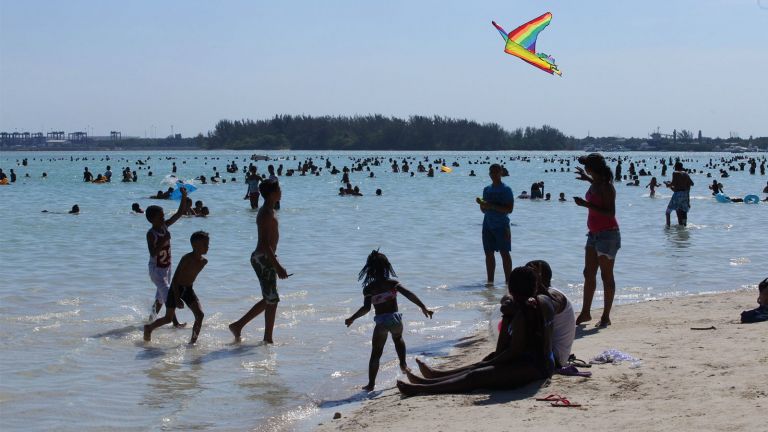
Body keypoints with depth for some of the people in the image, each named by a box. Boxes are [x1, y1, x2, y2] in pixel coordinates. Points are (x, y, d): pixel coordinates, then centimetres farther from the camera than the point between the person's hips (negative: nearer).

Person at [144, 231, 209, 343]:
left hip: (188, 290, 6)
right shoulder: (186, 259, -25)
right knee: (168, 318, 5)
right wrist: (177, 299, -27)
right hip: (176, 289, -6)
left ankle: (193, 341, -6)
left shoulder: (204, 261, -4)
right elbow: (175, 279, -24)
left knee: (200, 315, -12)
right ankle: (149, 328, 30)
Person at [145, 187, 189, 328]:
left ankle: (151, 318, 30)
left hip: (167, 267, 8)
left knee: (161, 296, 17)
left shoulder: (165, 226, -1)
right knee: (168, 295, -10)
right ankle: (175, 323, -7)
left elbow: (180, 213, -2)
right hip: (156, 269, -8)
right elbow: (153, 253, -30)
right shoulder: (151, 234, -20)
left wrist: (184, 196, -11)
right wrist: (161, 243, -40)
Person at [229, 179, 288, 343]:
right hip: (264, 258, -10)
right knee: (272, 300, -2)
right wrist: (277, 266, -25)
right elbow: (265, 243, -24)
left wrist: (274, 263, 26)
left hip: (264, 258, 10)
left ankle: (238, 325, 19)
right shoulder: (267, 213, -18)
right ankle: (268, 339, 5)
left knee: (269, 299, 16)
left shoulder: (267, 211, 14)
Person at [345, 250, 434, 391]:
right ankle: (403, 364, 30)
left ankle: (371, 383, 7)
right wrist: (423, 307, -8)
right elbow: (409, 295, -10)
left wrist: (352, 319, -2)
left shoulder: (368, 288, -5)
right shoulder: (392, 283, -1)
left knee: (376, 353, 9)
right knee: (398, 339, 37)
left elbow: (366, 308, -14)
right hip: (395, 318, 2)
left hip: (381, 322, -2)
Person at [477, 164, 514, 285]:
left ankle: (508, 281, 1)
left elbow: (509, 209, -14)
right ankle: (490, 281, 11)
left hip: (501, 225, -6)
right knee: (489, 253, 6)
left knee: (504, 253, -2)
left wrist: (492, 206, -20)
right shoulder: (487, 189, 13)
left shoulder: (506, 189, -6)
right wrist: (482, 204, -7)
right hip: (488, 225, 6)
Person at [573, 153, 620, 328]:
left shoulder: (606, 187, -18)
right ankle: (585, 312, 19)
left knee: (606, 276, -2)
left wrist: (586, 204, -28)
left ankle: (606, 316, 3)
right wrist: (588, 179, 41)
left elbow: (610, 213, -25)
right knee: (589, 274, 11)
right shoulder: (596, 185, 9)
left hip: (607, 234, -9)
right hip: (594, 234, 9)